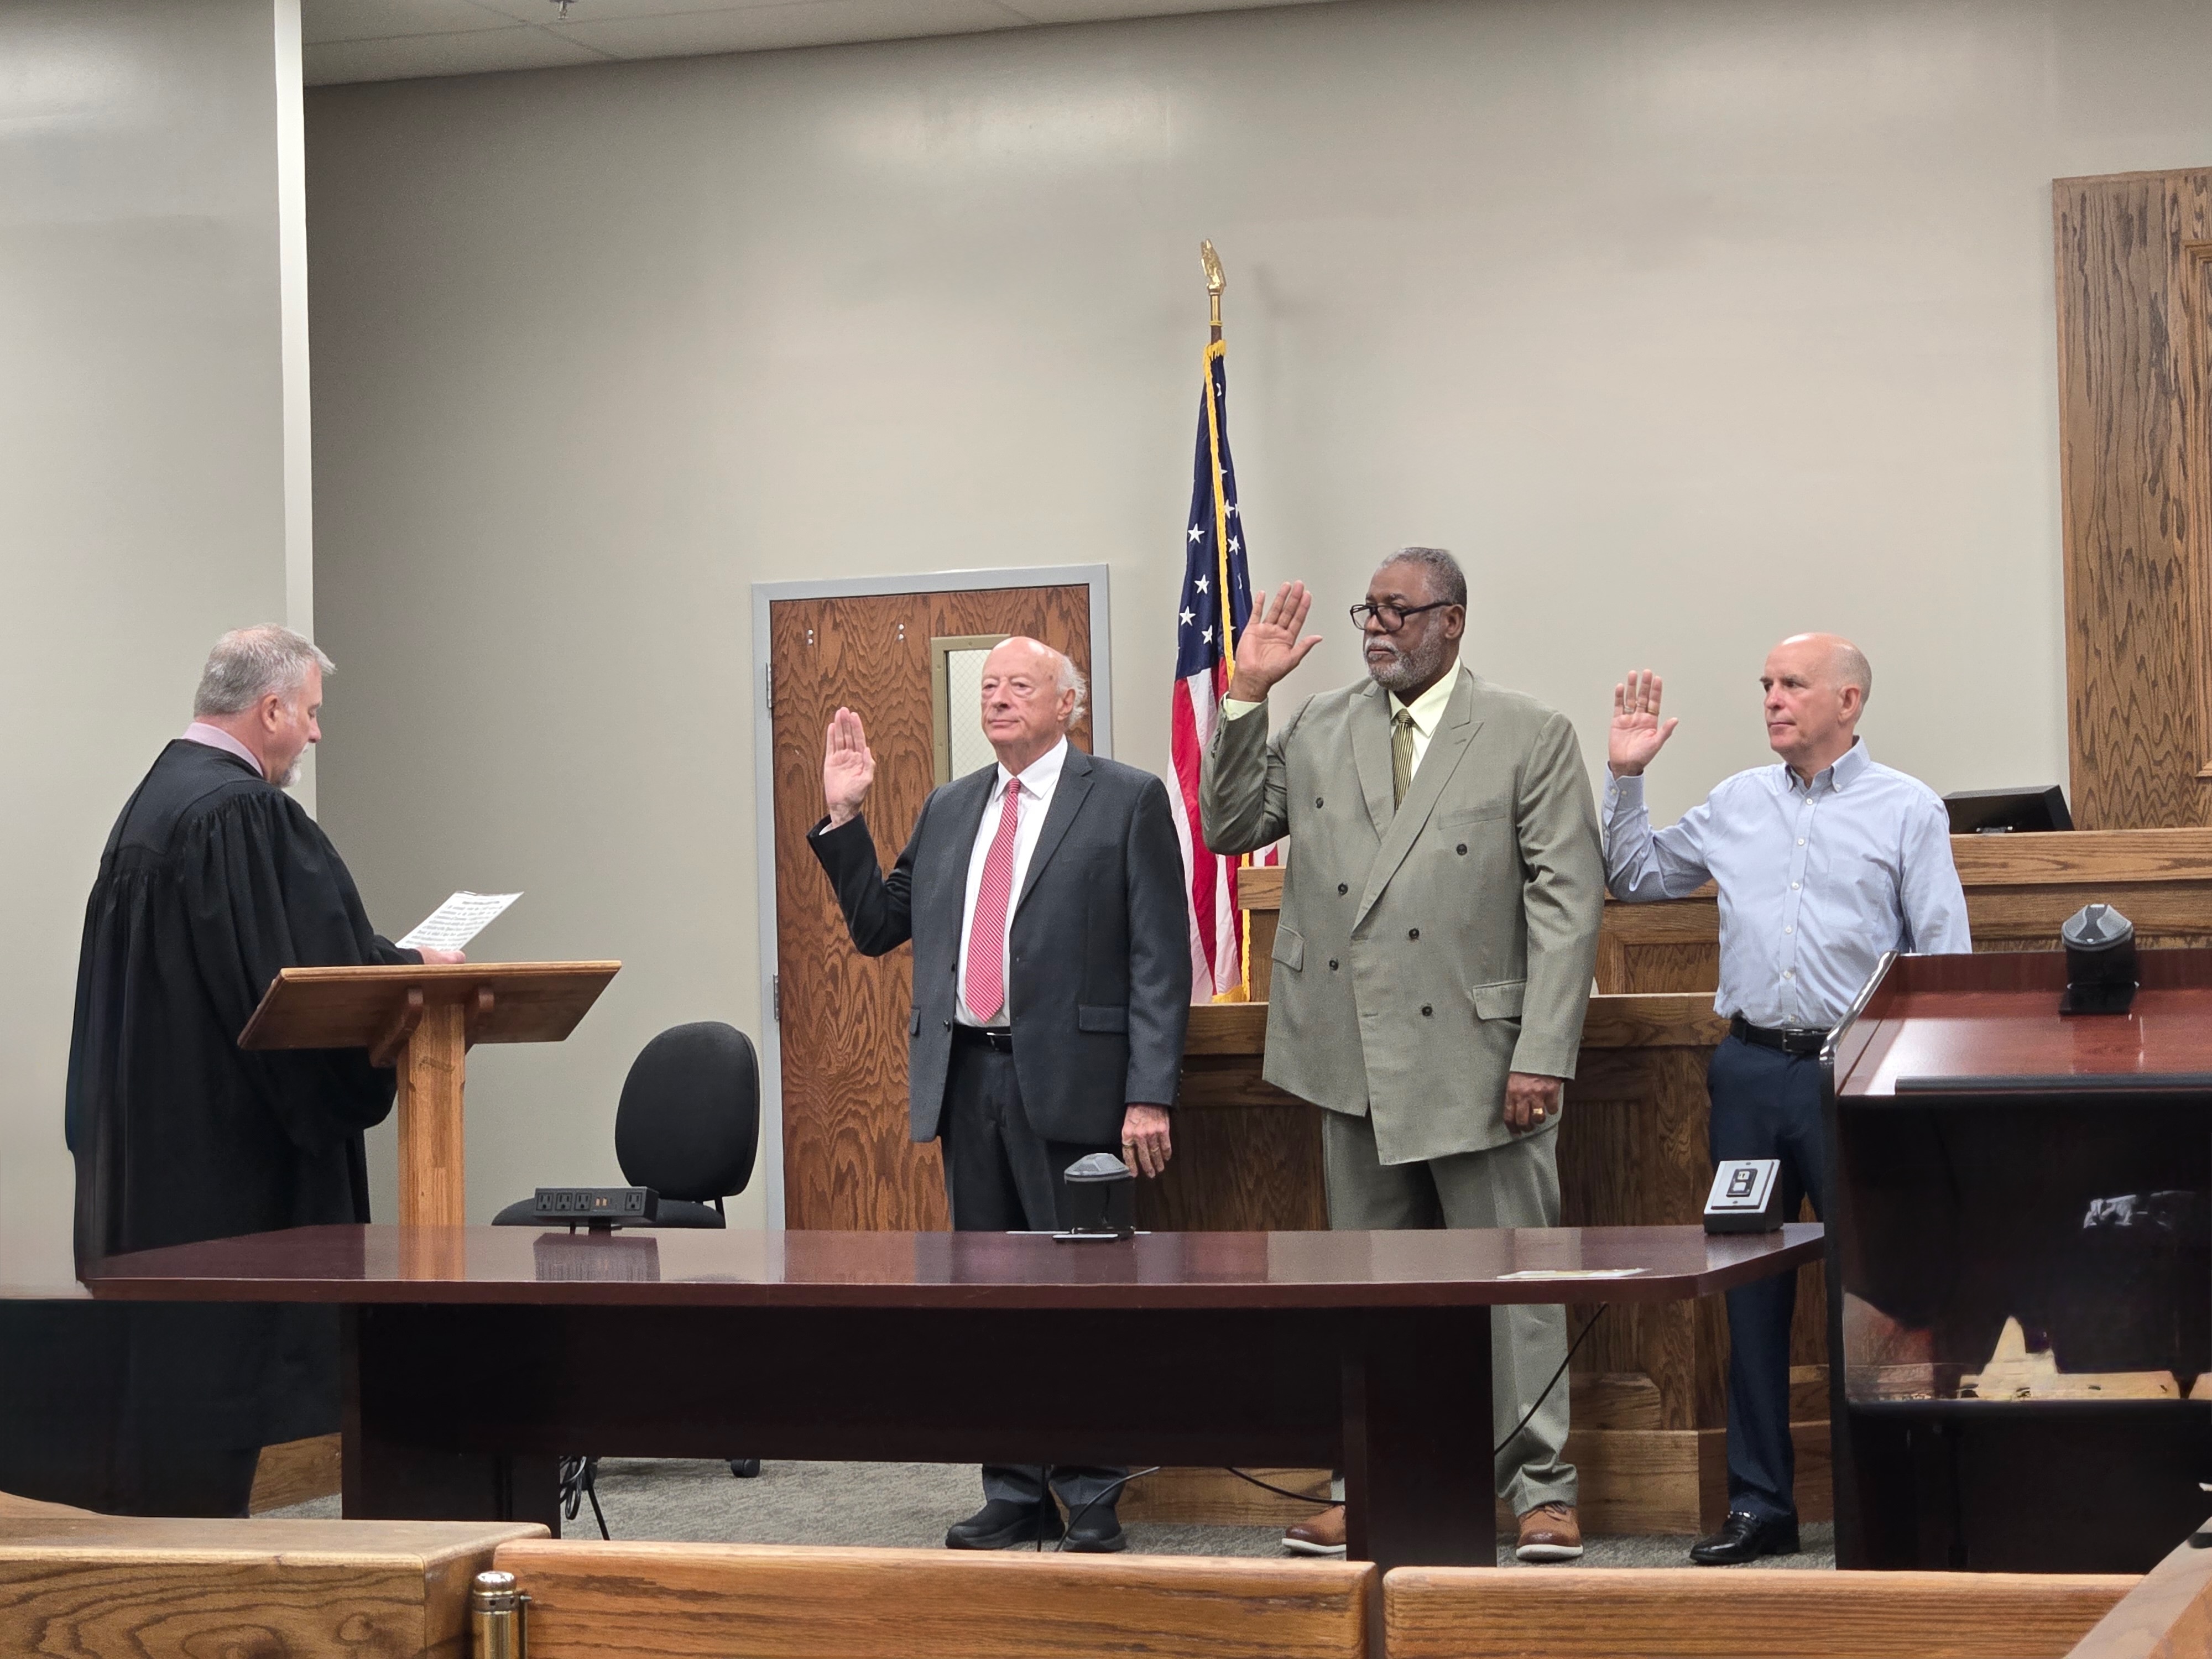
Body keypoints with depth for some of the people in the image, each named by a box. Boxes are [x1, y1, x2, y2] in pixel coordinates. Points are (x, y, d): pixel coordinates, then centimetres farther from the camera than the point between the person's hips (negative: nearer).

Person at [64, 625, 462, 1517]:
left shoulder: (156, 799, 15)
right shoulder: (240, 812, -17)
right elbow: (299, 968, -21)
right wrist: (414, 970, -7)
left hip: (153, 1132, 10)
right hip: (226, 1137, -10)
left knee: (171, 1338, 13)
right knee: (219, 1337, -5)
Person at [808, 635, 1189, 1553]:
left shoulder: (1128, 799, 0)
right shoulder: (949, 809, 17)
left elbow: (1160, 958, -5)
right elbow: (877, 927, 19)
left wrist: (1149, 1096, -13)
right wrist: (844, 819, 8)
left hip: (1069, 1081, -5)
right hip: (967, 1080, 5)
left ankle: (1093, 1504, 7)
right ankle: (1016, 1495, 18)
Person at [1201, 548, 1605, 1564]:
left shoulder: (1530, 737, -1)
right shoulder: (1317, 731, 11)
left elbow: (1567, 903, -6)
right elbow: (1227, 829, 10)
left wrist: (1542, 1054, -13)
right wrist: (1245, 698, 0)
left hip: (1478, 1059, -4)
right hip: (1355, 1060, 4)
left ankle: (1540, 1489, 8)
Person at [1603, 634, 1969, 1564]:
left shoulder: (1906, 810, 2)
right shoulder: (1738, 805, 13)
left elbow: (1945, 959, 0)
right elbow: (1634, 878, 22)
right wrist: (1625, 779, 10)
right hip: (1750, 1068, 4)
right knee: (1752, 1290, 7)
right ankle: (1760, 1503, 14)